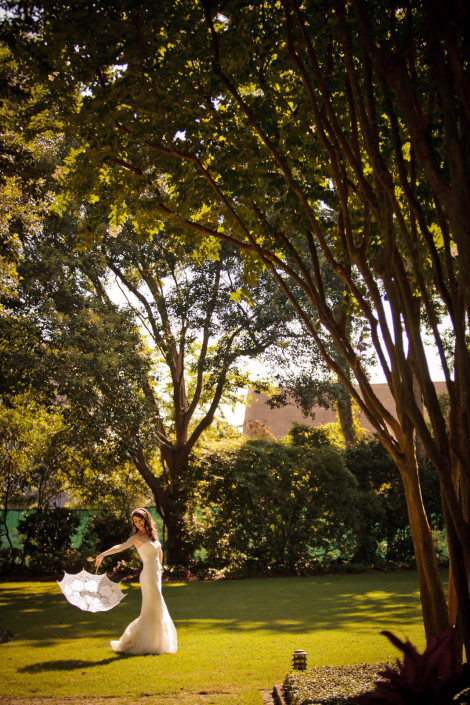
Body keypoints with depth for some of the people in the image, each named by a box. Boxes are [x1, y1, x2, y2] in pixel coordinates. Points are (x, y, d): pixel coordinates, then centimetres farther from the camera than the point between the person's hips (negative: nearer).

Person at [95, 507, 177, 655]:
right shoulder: (136, 538, -9)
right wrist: (102, 554, -41)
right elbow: (120, 547, -26)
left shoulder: (151, 534, 11)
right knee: (153, 610, -7)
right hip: (148, 575, -8)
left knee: (155, 610, 13)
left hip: (156, 575, 8)